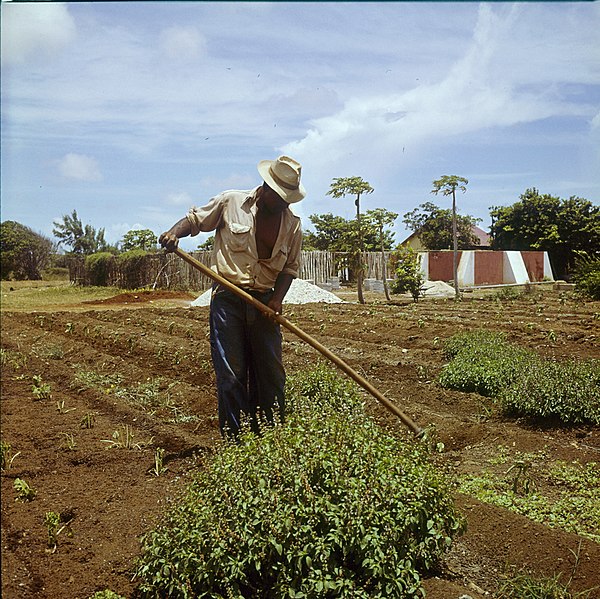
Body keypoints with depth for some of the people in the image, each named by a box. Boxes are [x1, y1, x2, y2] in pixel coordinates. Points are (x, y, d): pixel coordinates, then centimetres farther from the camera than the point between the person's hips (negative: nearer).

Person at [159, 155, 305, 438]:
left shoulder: (292, 224, 7)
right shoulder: (231, 202, -1)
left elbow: (290, 266, 11)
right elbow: (194, 219, 7)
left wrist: (277, 298, -5)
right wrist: (174, 232, -14)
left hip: (264, 303, 3)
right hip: (228, 298, -3)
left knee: (271, 374, 6)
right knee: (231, 375, -4)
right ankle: (235, 441, 6)